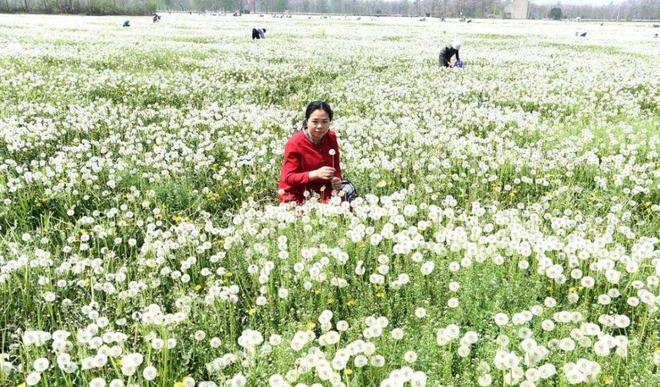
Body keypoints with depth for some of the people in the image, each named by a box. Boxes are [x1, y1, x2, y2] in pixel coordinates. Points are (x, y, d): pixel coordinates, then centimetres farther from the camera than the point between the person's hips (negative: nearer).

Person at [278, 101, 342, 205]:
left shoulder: (331, 138, 0)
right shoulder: (294, 144, -15)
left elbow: (336, 167, 10)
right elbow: (288, 177, -17)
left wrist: (337, 179, -13)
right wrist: (316, 174, -30)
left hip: (324, 195, 4)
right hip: (296, 197, -4)